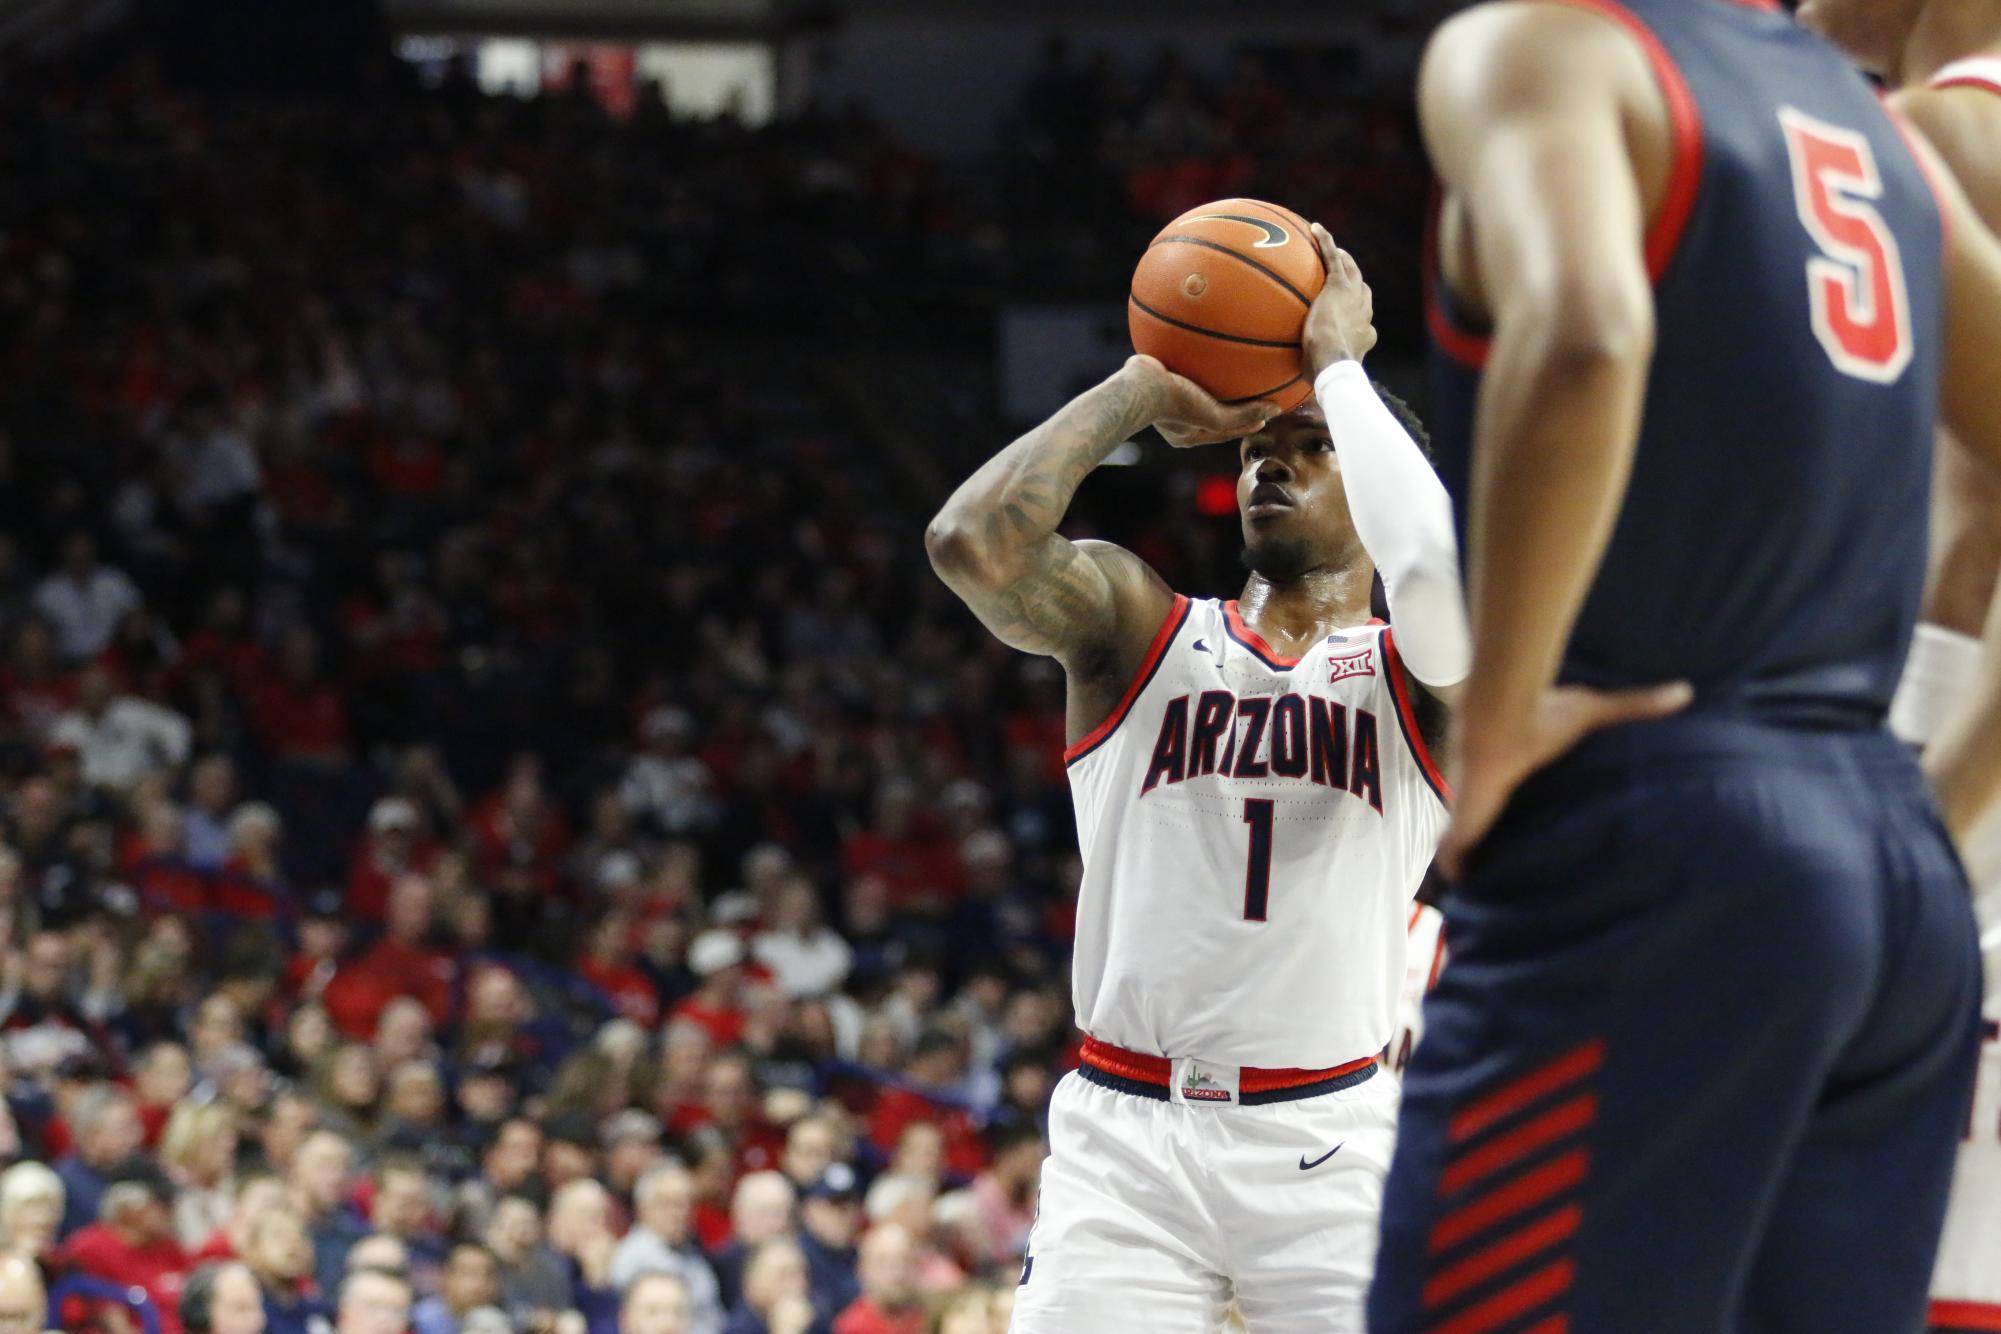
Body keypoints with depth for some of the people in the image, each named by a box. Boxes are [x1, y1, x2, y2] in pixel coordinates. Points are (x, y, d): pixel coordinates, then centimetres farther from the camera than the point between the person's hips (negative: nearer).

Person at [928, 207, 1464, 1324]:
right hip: (1124, 1137, 1)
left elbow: (1440, 570, -20)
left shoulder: (1409, 675, 5)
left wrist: (1340, 366, -7)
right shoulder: (1139, 626, 10)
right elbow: (972, 542, -9)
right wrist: (1139, 394, 1)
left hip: (1328, 1145, -1)